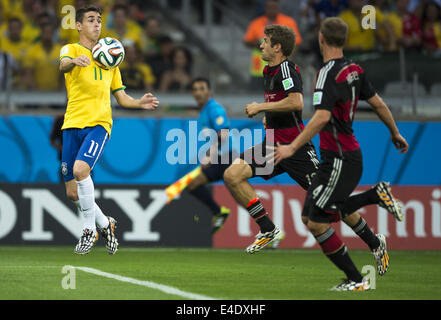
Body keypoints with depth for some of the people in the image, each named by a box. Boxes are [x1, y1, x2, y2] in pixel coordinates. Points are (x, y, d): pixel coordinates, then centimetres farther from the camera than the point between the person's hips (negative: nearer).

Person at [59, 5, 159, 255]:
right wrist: (73, 61, -42)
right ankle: (105, 224, 25)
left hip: (99, 123, 0)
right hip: (73, 124, 0)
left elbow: (121, 97, 22)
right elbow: (63, 65, -18)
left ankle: (90, 229, -13)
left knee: (80, 169, -27)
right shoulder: (71, 49, 8)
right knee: (72, 192, 1)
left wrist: (139, 103, 0)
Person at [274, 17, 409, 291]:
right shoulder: (353, 69, 7)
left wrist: (293, 147, -31)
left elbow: (322, 116, -30)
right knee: (310, 216, 14)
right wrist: (395, 133, 31)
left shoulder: (329, 73, -19)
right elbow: (378, 103, 16)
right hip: (345, 156, 9)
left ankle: (356, 280, 0)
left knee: (317, 224, -5)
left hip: (341, 160, -9)